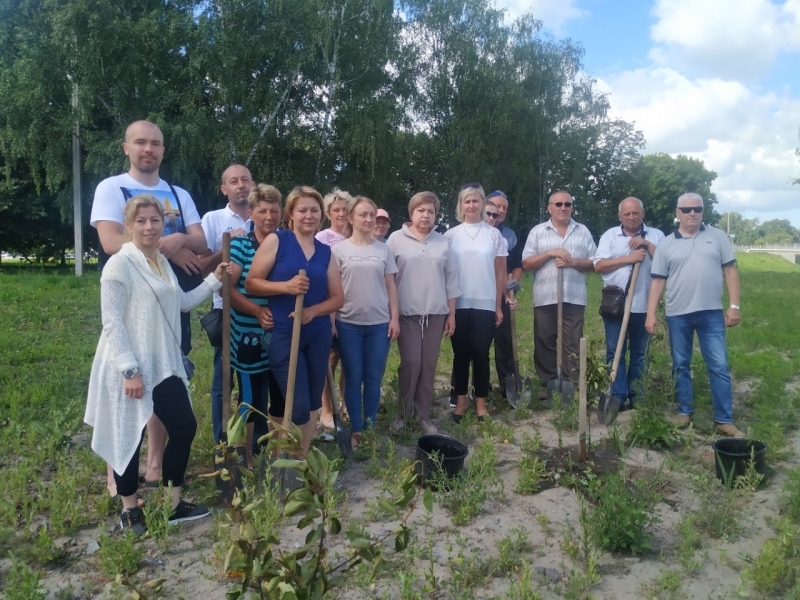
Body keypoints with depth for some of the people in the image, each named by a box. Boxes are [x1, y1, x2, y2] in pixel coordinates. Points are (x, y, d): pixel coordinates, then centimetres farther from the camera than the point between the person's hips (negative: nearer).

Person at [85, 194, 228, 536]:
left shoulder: (161, 262, 12)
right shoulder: (119, 264, -13)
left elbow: (183, 303, 22)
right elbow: (112, 322, -17)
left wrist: (215, 280, 13)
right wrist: (130, 370, -21)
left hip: (163, 366, 8)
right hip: (130, 369, -8)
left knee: (184, 427, 10)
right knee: (129, 438, 5)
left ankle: (173, 504, 24)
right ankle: (129, 512, 22)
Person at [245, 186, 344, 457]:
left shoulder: (325, 252, 10)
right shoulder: (276, 240, -3)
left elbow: (338, 297, 7)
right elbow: (251, 283, -7)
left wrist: (313, 310, -11)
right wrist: (285, 286, -22)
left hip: (318, 335, 5)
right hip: (283, 335, -5)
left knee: (312, 404, 11)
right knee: (298, 407, -7)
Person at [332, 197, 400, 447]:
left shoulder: (383, 250, 7)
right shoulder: (339, 249, 0)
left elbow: (391, 286, 9)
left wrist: (394, 318, 2)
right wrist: (331, 321, -3)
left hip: (379, 324, 2)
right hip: (348, 324, -2)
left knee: (374, 378, 8)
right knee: (353, 378, 5)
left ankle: (370, 428, 19)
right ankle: (356, 430, 16)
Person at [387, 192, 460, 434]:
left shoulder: (443, 242, 8)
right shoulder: (396, 239, -1)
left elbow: (451, 280, 10)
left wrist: (451, 314, 7)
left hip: (436, 313, 3)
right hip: (407, 313, -3)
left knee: (429, 365, 7)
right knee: (411, 363, -6)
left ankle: (423, 414, 18)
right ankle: (404, 411, 13)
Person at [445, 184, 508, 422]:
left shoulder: (494, 235, 4)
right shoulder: (451, 235, 4)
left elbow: (500, 273, 5)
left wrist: (499, 306, 2)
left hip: (485, 304, 0)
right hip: (458, 304, 0)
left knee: (481, 354, 2)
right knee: (461, 354, 6)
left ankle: (481, 401, 13)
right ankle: (460, 400, 16)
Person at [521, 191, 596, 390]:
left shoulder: (582, 231, 9)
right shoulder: (537, 231, 6)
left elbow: (594, 263, 6)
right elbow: (526, 264, 0)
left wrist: (573, 262, -11)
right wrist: (549, 253, -12)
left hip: (574, 298, 0)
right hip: (545, 298, 0)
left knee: (573, 344, 1)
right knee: (545, 343, 5)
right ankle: (547, 386, 16)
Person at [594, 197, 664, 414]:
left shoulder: (656, 235, 7)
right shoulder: (610, 235, 6)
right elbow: (599, 265, -5)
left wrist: (647, 244, -11)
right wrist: (628, 259, -12)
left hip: (643, 305, 0)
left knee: (639, 353, 8)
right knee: (614, 351, 0)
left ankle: (636, 396, 17)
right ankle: (618, 396, 5)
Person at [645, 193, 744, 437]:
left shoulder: (717, 236, 5)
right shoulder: (666, 244, 5)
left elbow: (730, 271, 4)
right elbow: (658, 281, 3)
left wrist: (734, 306, -4)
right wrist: (651, 314, -3)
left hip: (711, 312, 0)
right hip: (677, 314, 1)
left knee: (719, 366, -1)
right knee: (680, 366, 9)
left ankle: (724, 420, 5)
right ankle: (684, 412, 22)